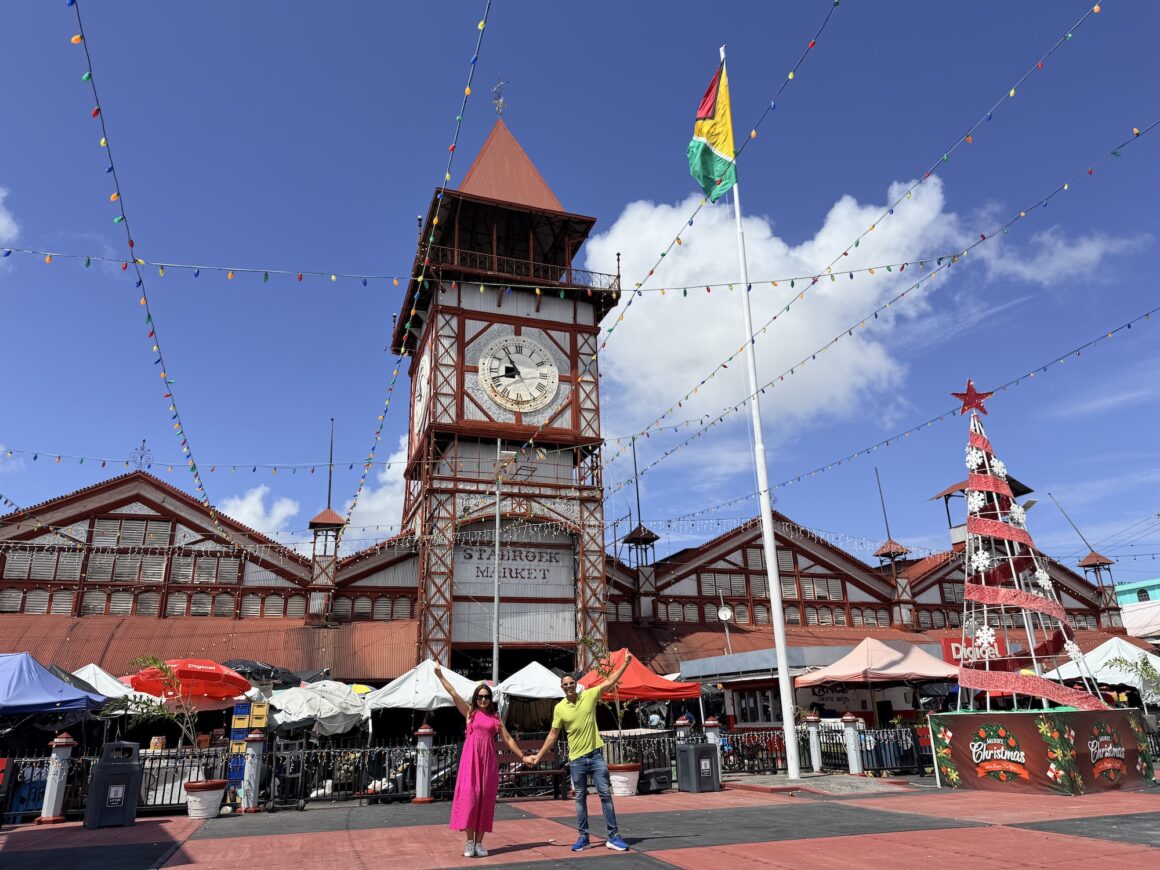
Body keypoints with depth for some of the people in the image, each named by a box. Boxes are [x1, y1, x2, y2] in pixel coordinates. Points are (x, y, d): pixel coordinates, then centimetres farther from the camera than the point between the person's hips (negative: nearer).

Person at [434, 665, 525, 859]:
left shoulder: (495, 716, 11)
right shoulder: (470, 712, 6)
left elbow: (507, 738, 13)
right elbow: (454, 694, -3)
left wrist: (522, 756, 9)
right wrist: (440, 676, -11)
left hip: (489, 759, 2)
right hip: (471, 758, -2)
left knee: (485, 799, 3)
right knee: (469, 796, -8)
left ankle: (479, 842, 10)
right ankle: (469, 842, 2)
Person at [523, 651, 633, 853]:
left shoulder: (589, 695, -3)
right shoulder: (559, 708, -2)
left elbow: (610, 681, -4)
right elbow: (553, 735, 3)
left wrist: (625, 662, -11)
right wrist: (538, 756, 1)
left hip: (595, 754, 0)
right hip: (576, 759, 0)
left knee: (605, 794, 0)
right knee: (580, 798, 9)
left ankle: (613, 836, 5)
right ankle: (583, 837, 19)